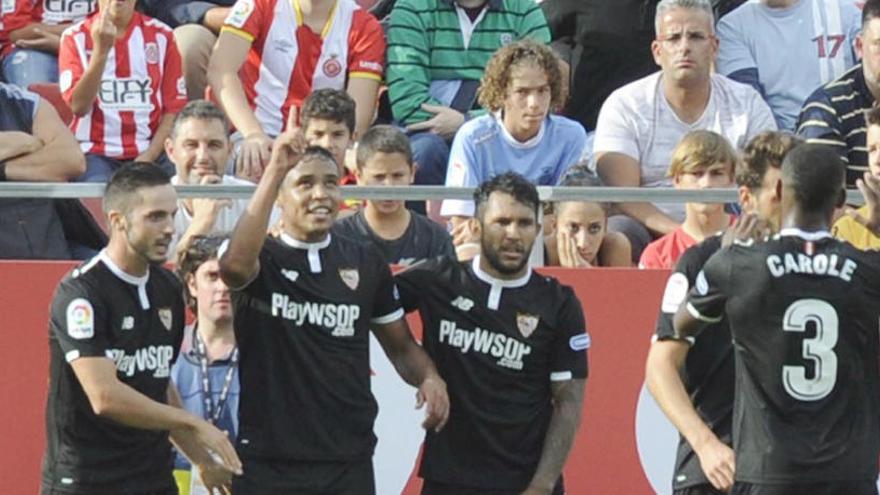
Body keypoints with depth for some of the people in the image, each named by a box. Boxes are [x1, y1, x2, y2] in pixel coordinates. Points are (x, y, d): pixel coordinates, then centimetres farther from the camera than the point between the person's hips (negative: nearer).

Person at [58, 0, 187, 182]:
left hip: (148, 154, 1)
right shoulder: (76, 37, 2)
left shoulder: (161, 35, 6)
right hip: (95, 154, -1)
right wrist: (101, 50, -19)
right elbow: (79, 106, -10)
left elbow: (174, 109, 4)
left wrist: (148, 157, -9)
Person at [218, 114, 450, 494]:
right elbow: (234, 265, -27)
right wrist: (275, 171, -30)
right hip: (268, 461, -3)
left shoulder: (365, 263, 9)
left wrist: (427, 377, -6)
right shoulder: (263, 259, -2)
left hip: (349, 462, 3)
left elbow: (400, 345, 18)